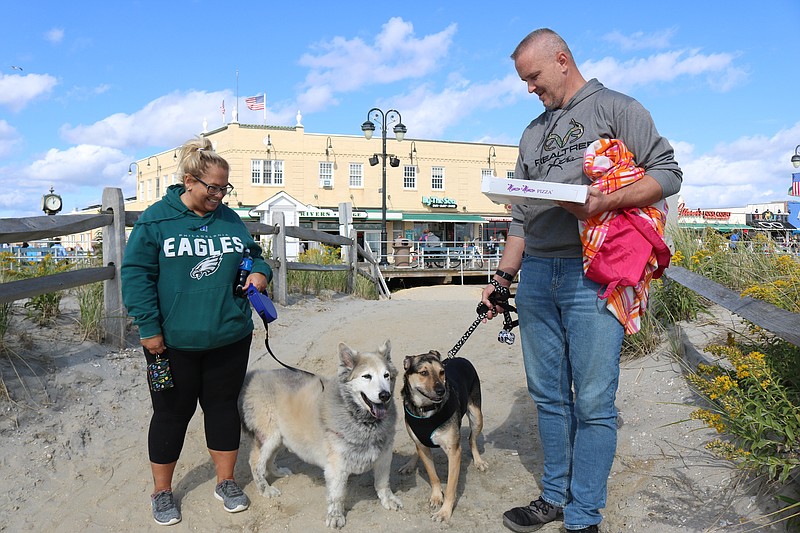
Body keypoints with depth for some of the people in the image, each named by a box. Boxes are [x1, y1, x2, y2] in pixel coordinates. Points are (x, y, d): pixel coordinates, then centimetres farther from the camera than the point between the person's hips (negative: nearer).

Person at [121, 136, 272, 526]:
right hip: (173, 342, -3)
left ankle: (226, 482, 33)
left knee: (223, 406, 14)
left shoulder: (230, 219, 5)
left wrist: (259, 273, -7)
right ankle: (161, 491, 32)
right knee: (172, 413, 11)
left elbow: (254, 256, 16)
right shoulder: (156, 219, -7)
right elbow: (136, 274, -8)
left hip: (229, 338, 3)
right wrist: (148, 327, -14)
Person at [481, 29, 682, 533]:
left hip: (593, 274, -6)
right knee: (549, 395, 11)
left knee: (593, 402, -3)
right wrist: (504, 276, 15)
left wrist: (606, 201, -19)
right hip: (536, 274, 6)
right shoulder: (534, 132, 22)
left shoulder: (616, 108, 5)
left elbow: (668, 172, -3)